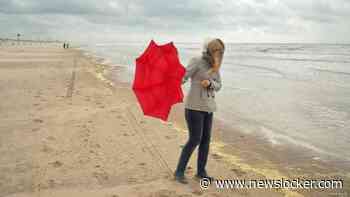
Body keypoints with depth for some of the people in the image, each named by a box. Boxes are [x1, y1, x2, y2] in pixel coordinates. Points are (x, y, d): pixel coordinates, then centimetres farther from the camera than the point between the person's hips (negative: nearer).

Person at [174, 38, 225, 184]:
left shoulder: (215, 65, 11)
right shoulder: (196, 61, -11)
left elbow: (218, 86, 9)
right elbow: (182, 78, -19)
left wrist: (209, 83, -14)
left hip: (207, 106, 8)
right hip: (194, 105, -7)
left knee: (206, 139, 8)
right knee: (195, 140, -10)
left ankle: (201, 171, 22)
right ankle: (179, 171, 4)